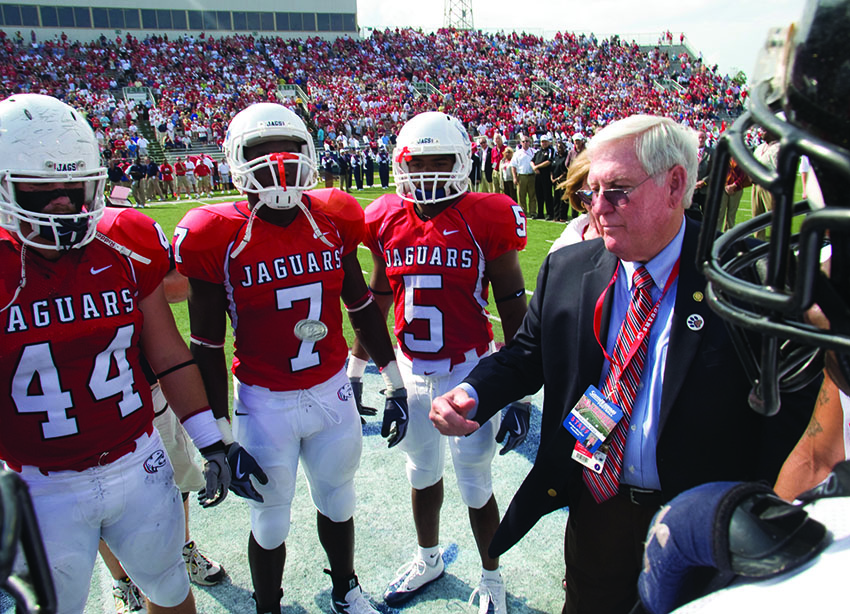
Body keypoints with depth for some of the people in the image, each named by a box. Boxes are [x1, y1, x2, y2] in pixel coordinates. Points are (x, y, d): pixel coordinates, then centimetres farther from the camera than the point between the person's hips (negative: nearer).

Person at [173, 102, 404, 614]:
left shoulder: (332, 221, -3)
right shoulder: (219, 237, -13)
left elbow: (363, 310, 7)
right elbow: (207, 348, -8)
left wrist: (395, 383, 9)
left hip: (333, 392, 3)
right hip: (265, 404, -3)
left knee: (338, 503, 22)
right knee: (271, 524, 15)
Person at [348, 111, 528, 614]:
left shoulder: (486, 220, -12)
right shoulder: (388, 222, 0)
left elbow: (514, 310, -8)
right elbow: (376, 303, 11)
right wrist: (355, 371, 15)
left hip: (470, 371, -4)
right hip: (412, 371, 4)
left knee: (476, 487, 10)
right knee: (423, 473, 22)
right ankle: (428, 559, 48)